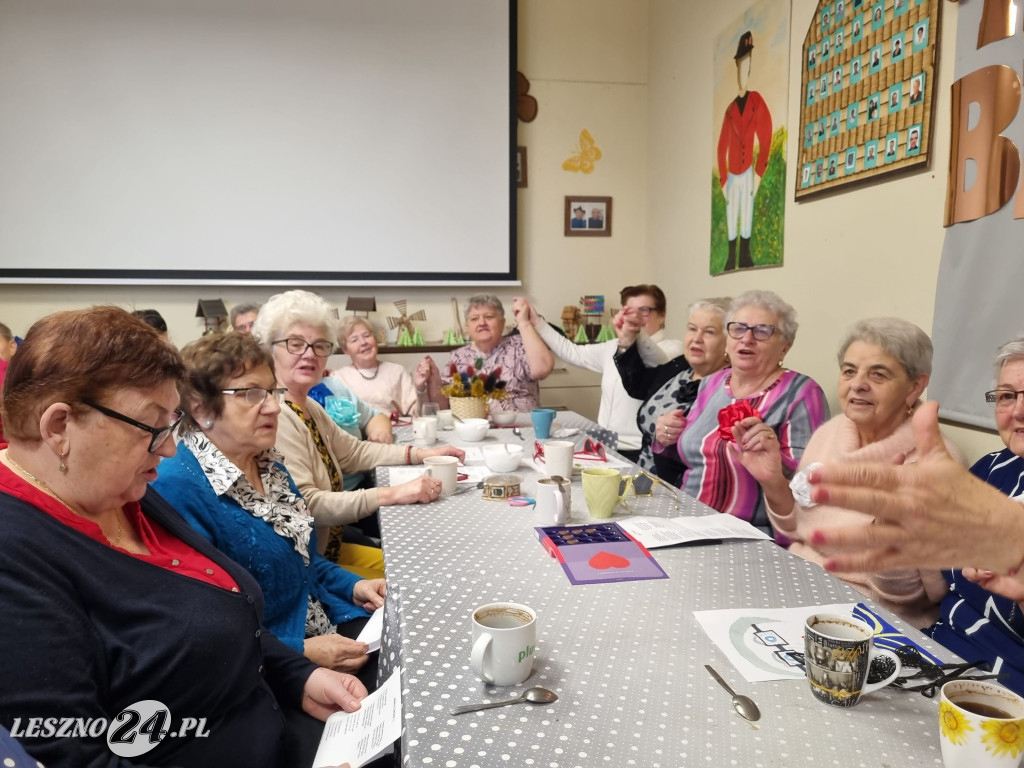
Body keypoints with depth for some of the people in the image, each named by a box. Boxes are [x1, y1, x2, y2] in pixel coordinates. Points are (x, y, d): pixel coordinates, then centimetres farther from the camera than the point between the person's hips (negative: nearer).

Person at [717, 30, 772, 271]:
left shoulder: (757, 101, -1)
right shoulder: (730, 109, 8)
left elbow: (766, 134, -6)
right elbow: (722, 146, 8)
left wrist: (759, 171, -10)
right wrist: (722, 180, 3)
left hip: (748, 172, -3)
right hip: (731, 175, 3)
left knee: (746, 215, -4)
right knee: (731, 218, 5)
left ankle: (745, 256, 2)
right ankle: (731, 258, 12)